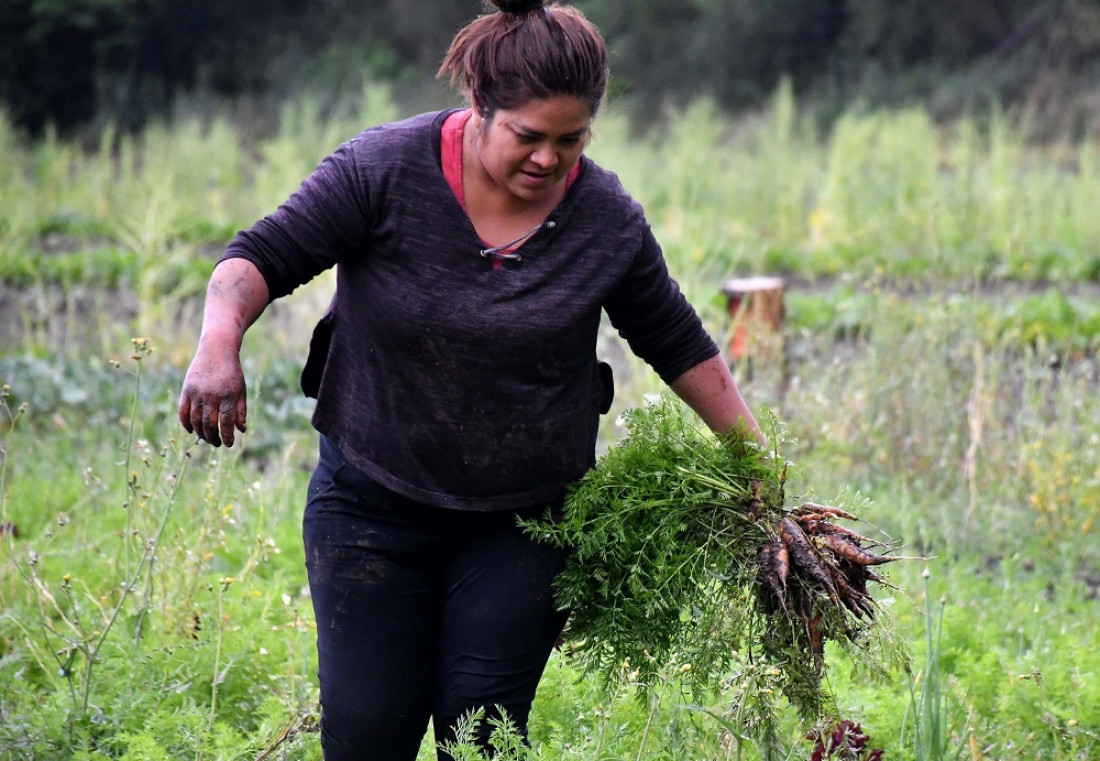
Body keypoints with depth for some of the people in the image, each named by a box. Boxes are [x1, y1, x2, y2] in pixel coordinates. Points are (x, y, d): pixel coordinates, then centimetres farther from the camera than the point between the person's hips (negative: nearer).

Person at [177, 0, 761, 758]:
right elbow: (264, 257, -11)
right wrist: (220, 343, -31)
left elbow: (679, 345, 7)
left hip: (523, 523, 1)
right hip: (372, 503, -1)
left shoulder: (607, 220, -6)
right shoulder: (386, 169, -13)